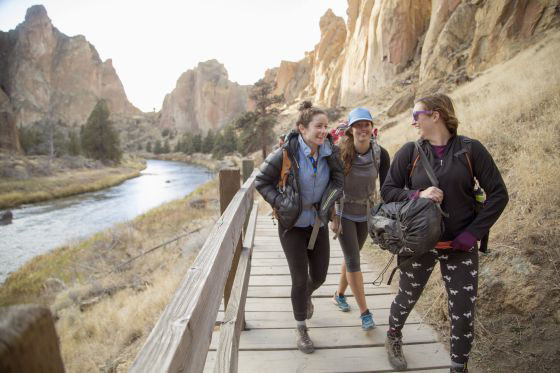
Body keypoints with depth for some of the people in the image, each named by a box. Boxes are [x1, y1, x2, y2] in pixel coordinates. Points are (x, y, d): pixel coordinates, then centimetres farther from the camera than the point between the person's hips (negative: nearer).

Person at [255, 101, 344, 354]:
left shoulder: (329, 153, -7)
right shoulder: (286, 154, -19)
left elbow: (338, 181, 9)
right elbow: (261, 181, -9)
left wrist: (327, 205, -1)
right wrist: (281, 203, -14)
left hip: (318, 224, 4)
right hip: (292, 225, -4)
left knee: (319, 275, 13)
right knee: (300, 278, 1)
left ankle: (306, 295, 51)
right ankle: (301, 328, 26)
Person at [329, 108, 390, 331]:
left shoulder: (380, 154, -12)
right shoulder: (341, 153, -18)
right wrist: (333, 217, -11)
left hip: (366, 213, 3)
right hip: (344, 213, -3)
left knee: (351, 257, 16)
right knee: (353, 261, -5)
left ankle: (339, 295, 38)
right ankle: (364, 312, 8)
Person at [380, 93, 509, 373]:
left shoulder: (471, 149, -7)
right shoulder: (409, 152, -4)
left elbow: (498, 194, -5)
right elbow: (387, 191, -2)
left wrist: (472, 234, -11)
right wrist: (417, 195, -21)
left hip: (460, 246, 0)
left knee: (463, 313, 5)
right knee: (407, 298, 17)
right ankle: (393, 338, 47)